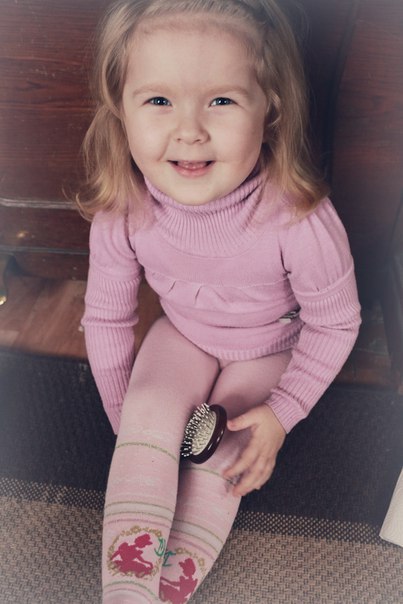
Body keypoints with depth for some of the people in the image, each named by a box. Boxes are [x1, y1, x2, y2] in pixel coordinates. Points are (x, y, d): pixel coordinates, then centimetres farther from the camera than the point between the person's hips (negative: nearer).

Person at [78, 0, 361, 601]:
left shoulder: (300, 220, -36)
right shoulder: (121, 212, -26)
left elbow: (335, 324, -16)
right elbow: (106, 316, -8)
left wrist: (283, 410, -15)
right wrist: (124, 412, 0)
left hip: (269, 350, -1)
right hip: (182, 333, 2)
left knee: (222, 461, -14)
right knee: (150, 415, -22)